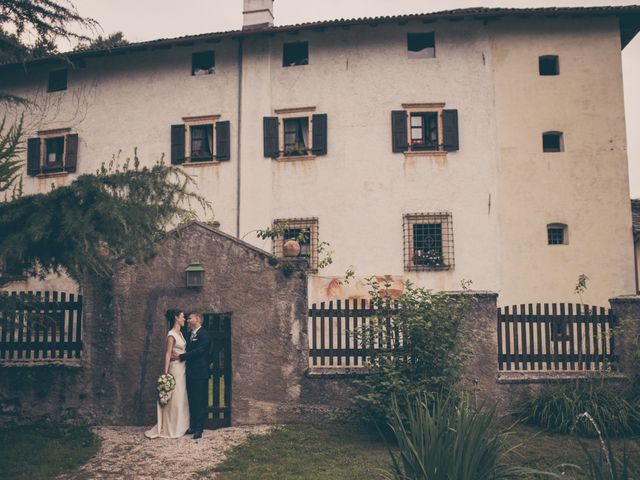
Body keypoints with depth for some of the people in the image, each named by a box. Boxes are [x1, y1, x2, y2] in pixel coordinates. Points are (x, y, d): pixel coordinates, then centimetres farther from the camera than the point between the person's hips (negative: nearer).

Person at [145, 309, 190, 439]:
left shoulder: (180, 333, 12)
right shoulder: (171, 334, -13)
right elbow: (168, 354, -17)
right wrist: (166, 372, -20)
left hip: (182, 368, 9)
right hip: (175, 368, -9)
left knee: (181, 398, 13)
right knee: (174, 398, -2)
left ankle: (179, 427, 22)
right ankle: (170, 429, 7)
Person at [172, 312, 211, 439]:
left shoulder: (204, 334, -10)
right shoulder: (191, 335, 17)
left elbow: (198, 351, -19)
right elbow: (190, 351, 16)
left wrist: (180, 357, -14)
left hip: (200, 374, -8)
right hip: (190, 373, 8)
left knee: (200, 402, -3)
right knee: (192, 401, 13)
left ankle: (199, 429, 2)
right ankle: (193, 426, 21)